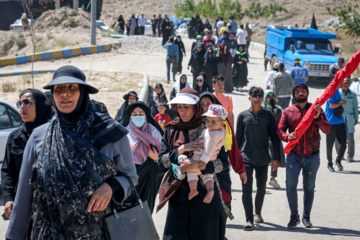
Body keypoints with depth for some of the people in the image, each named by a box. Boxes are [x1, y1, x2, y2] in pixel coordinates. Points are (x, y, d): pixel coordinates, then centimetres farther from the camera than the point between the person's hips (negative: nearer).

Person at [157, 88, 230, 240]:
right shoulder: (171, 130, 7)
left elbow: (224, 162, -6)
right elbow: (161, 162, 1)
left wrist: (197, 165, -17)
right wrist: (182, 149, -12)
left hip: (205, 192, -1)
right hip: (179, 192, 1)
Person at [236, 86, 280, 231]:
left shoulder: (268, 116, 4)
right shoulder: (243, 116, 4)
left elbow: (274, 138, 6)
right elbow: (238, 138, 9)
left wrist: (276, 158, 0)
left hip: (263, 159, 1)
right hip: (246, 158, -1)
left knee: (261, 188, 11)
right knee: (247, 189, -9)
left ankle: (258, 213, 33)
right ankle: (249, 220, -10)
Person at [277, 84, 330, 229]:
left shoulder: (316, 109, 3)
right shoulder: (288, 111, 5)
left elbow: (326, 130, -5)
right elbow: (280, 130, 1)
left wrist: (318, 117, -23)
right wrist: (287, 136, -21)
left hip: (312, 156, 0)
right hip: (294, 155, 0)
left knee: (309, 186, 7)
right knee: (290, 184, -15)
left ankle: (306, 217, 21)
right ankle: (294, 216, 0)